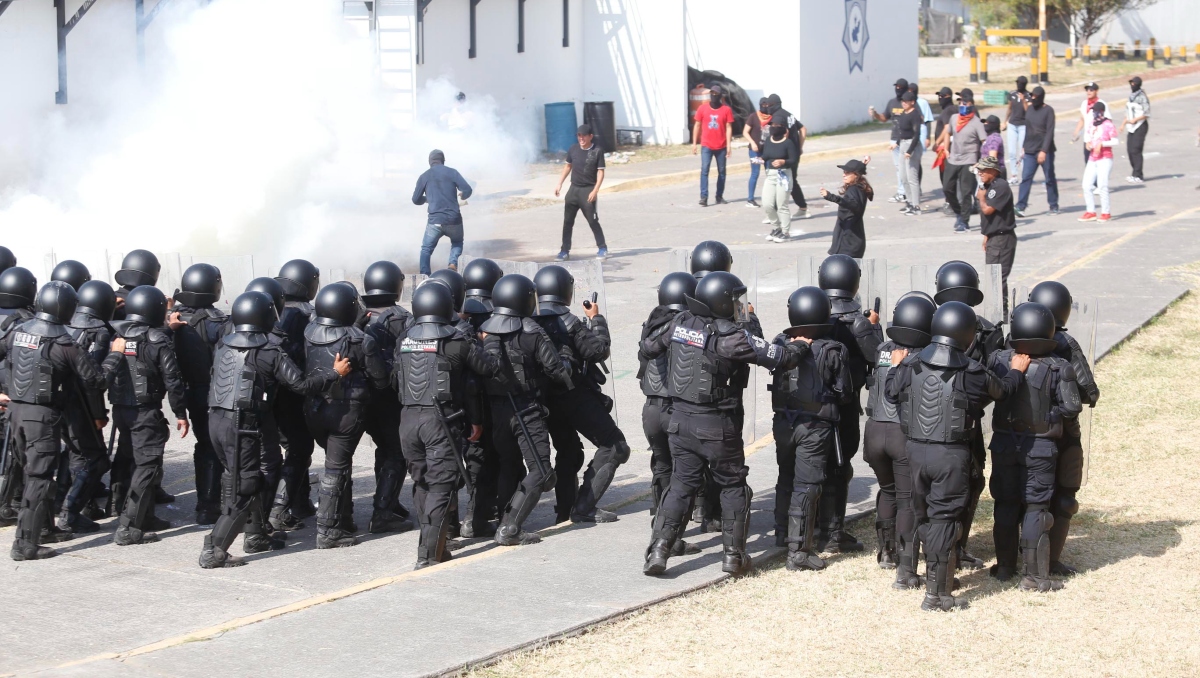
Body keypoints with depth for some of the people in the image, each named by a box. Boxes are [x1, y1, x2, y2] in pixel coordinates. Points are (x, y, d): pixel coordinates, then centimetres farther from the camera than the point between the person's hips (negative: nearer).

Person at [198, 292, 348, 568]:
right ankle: (214, 551, -10)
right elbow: (301, 384, -8)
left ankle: (256, 536, 33)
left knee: (247, 478, 22)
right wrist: (334, 373, 5)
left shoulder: (223, 346, 11)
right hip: (243, 424, -7)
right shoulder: (269, 351, -7)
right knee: (242, 489, -4)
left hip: (216, 418, 8)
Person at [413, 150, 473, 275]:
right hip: (454, 220, 0)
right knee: (457, 243, 27)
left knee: (426, 249, 15)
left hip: (435, 221, 0)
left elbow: (416, 200, 12)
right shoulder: (452, 172, 4)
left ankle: (424, 275, -6)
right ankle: (453, 263, -1)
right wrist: (462, 195, 21)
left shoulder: (424, 177, 7)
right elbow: (467, 190, -3)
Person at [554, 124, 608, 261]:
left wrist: (595, 190, -16)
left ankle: (602, 248, 10)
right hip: (573, 189, 5)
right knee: (567, 221, 4)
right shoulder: (573, 150, 5)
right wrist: (559, 184, 13)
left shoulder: (597, 152, -7)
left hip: (588, 191, -4)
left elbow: (600, 172, -8)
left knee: (593, 221, -4)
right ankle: (565, 251, 10)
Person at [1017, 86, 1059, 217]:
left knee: (1050, 179, 5)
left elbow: (1050, 132, -14)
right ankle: (1020, 206, -10)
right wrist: (1025, 148, 17)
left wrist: (1044, 151, -21)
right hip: (1030, 151, 5)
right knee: (1026, 178, -5)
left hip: (1045, 152, -5)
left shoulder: (1048, 110, -7)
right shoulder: (1029, 109, 10)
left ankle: (1053, 206, 16)